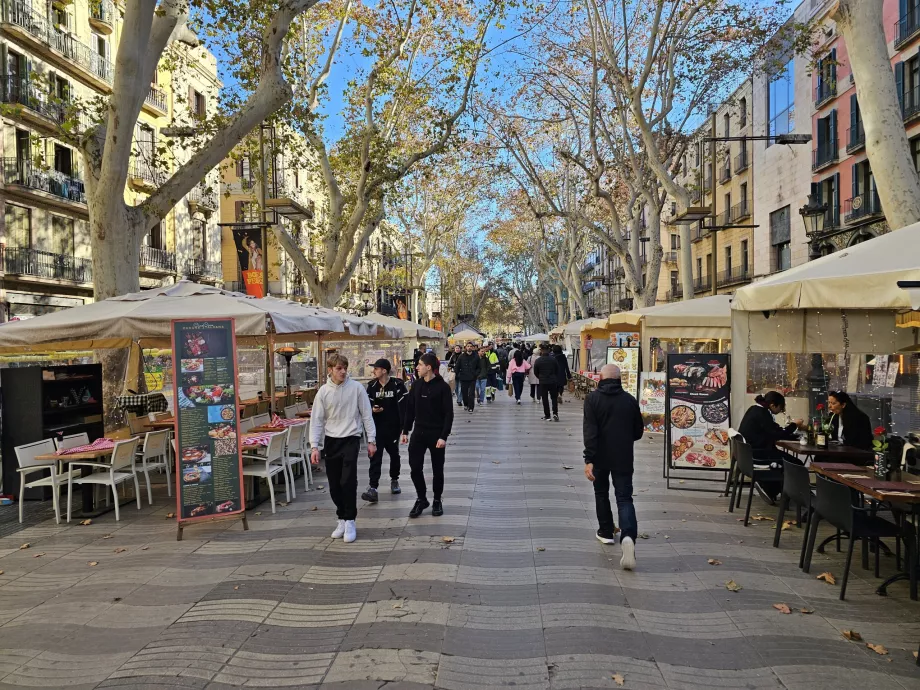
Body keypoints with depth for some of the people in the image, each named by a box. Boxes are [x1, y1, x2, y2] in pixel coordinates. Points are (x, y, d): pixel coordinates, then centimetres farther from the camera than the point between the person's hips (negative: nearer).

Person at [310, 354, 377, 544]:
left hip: (351, 439, -3)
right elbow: (317, 420, 1)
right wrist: (315, 446, -7)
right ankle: (342, 518, 25)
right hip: (330, 441, 3)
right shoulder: (323, 392, -1)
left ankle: (350, 521, 1)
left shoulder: (356, 388, -5)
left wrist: (371, 440, -1)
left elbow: (366, 415, 0)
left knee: (348, 481, -13)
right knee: (334, 484, 8)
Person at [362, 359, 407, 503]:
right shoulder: (372, 386, 1)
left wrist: (404, 427, -16)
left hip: (393, 426, -1)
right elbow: (368, 404, 8)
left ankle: (394, 480, 38)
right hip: (377, 427, 2)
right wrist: (372, 409, -16)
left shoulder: (398, 385, -11)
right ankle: (372, 488, -11)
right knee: (375, 456, -8)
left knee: (394, 454, 16)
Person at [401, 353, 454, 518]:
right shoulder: (417, 385, 4)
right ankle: (421, 499, 19)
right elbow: (410, 409, 9)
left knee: (437, 469, 7)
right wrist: (405, 431, 6)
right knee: (415, 467, 0)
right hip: (418, 433, 4)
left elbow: (448, 414, -11)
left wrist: (444, 436, -17)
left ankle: (437, 501, 25)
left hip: (436, 434, -4)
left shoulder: (443, 387, -11)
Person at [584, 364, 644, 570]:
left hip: (600, 457, -1)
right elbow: (638, 432, 10)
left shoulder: (593, 398, -8)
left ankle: (606, 531, 30)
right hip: (623, 458, 1)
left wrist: (589, 459, -19)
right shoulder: (630, 400, 2)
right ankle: (628, 536, -21)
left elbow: (590, 431, -17)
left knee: (601, 493, 20)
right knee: (624, 498, 1)